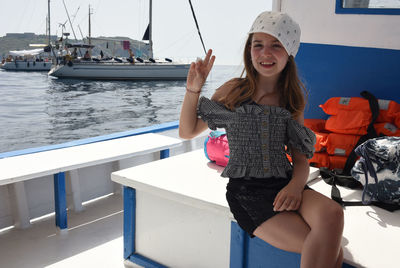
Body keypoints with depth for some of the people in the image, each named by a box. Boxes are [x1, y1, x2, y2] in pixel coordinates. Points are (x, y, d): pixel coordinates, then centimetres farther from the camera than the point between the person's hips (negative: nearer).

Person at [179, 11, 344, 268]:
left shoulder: (293, 100, 11)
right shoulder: (234, 91, 4)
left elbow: (301, 159, 11)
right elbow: (188, 132, 6)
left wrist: (295, 186, -11)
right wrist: (193, 89, -8)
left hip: (284, 185, 4)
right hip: (246, 190, -3)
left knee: (332, 213, -31)